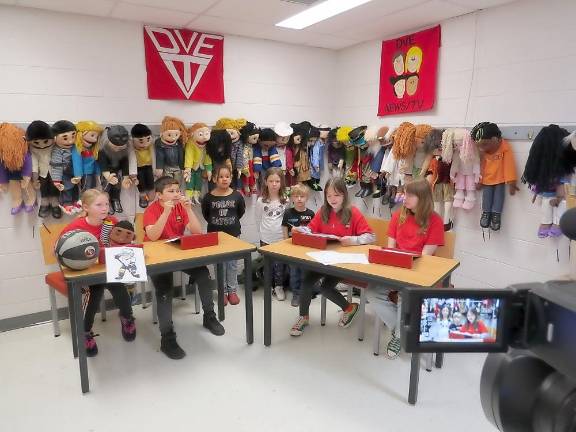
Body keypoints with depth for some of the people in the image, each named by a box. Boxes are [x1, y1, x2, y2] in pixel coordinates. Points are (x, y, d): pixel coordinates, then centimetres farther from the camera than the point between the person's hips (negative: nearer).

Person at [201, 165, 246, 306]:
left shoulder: (237, 196, -6)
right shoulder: (208, 197, -7)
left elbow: (241, 211, 10)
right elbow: (205, 214, 7)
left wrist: (232, 222, 6)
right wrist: (215, 223, 3)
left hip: (233, 233, 0)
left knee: (232, 263, 9)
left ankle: (232, 290, 21)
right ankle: (223, 291, 21)